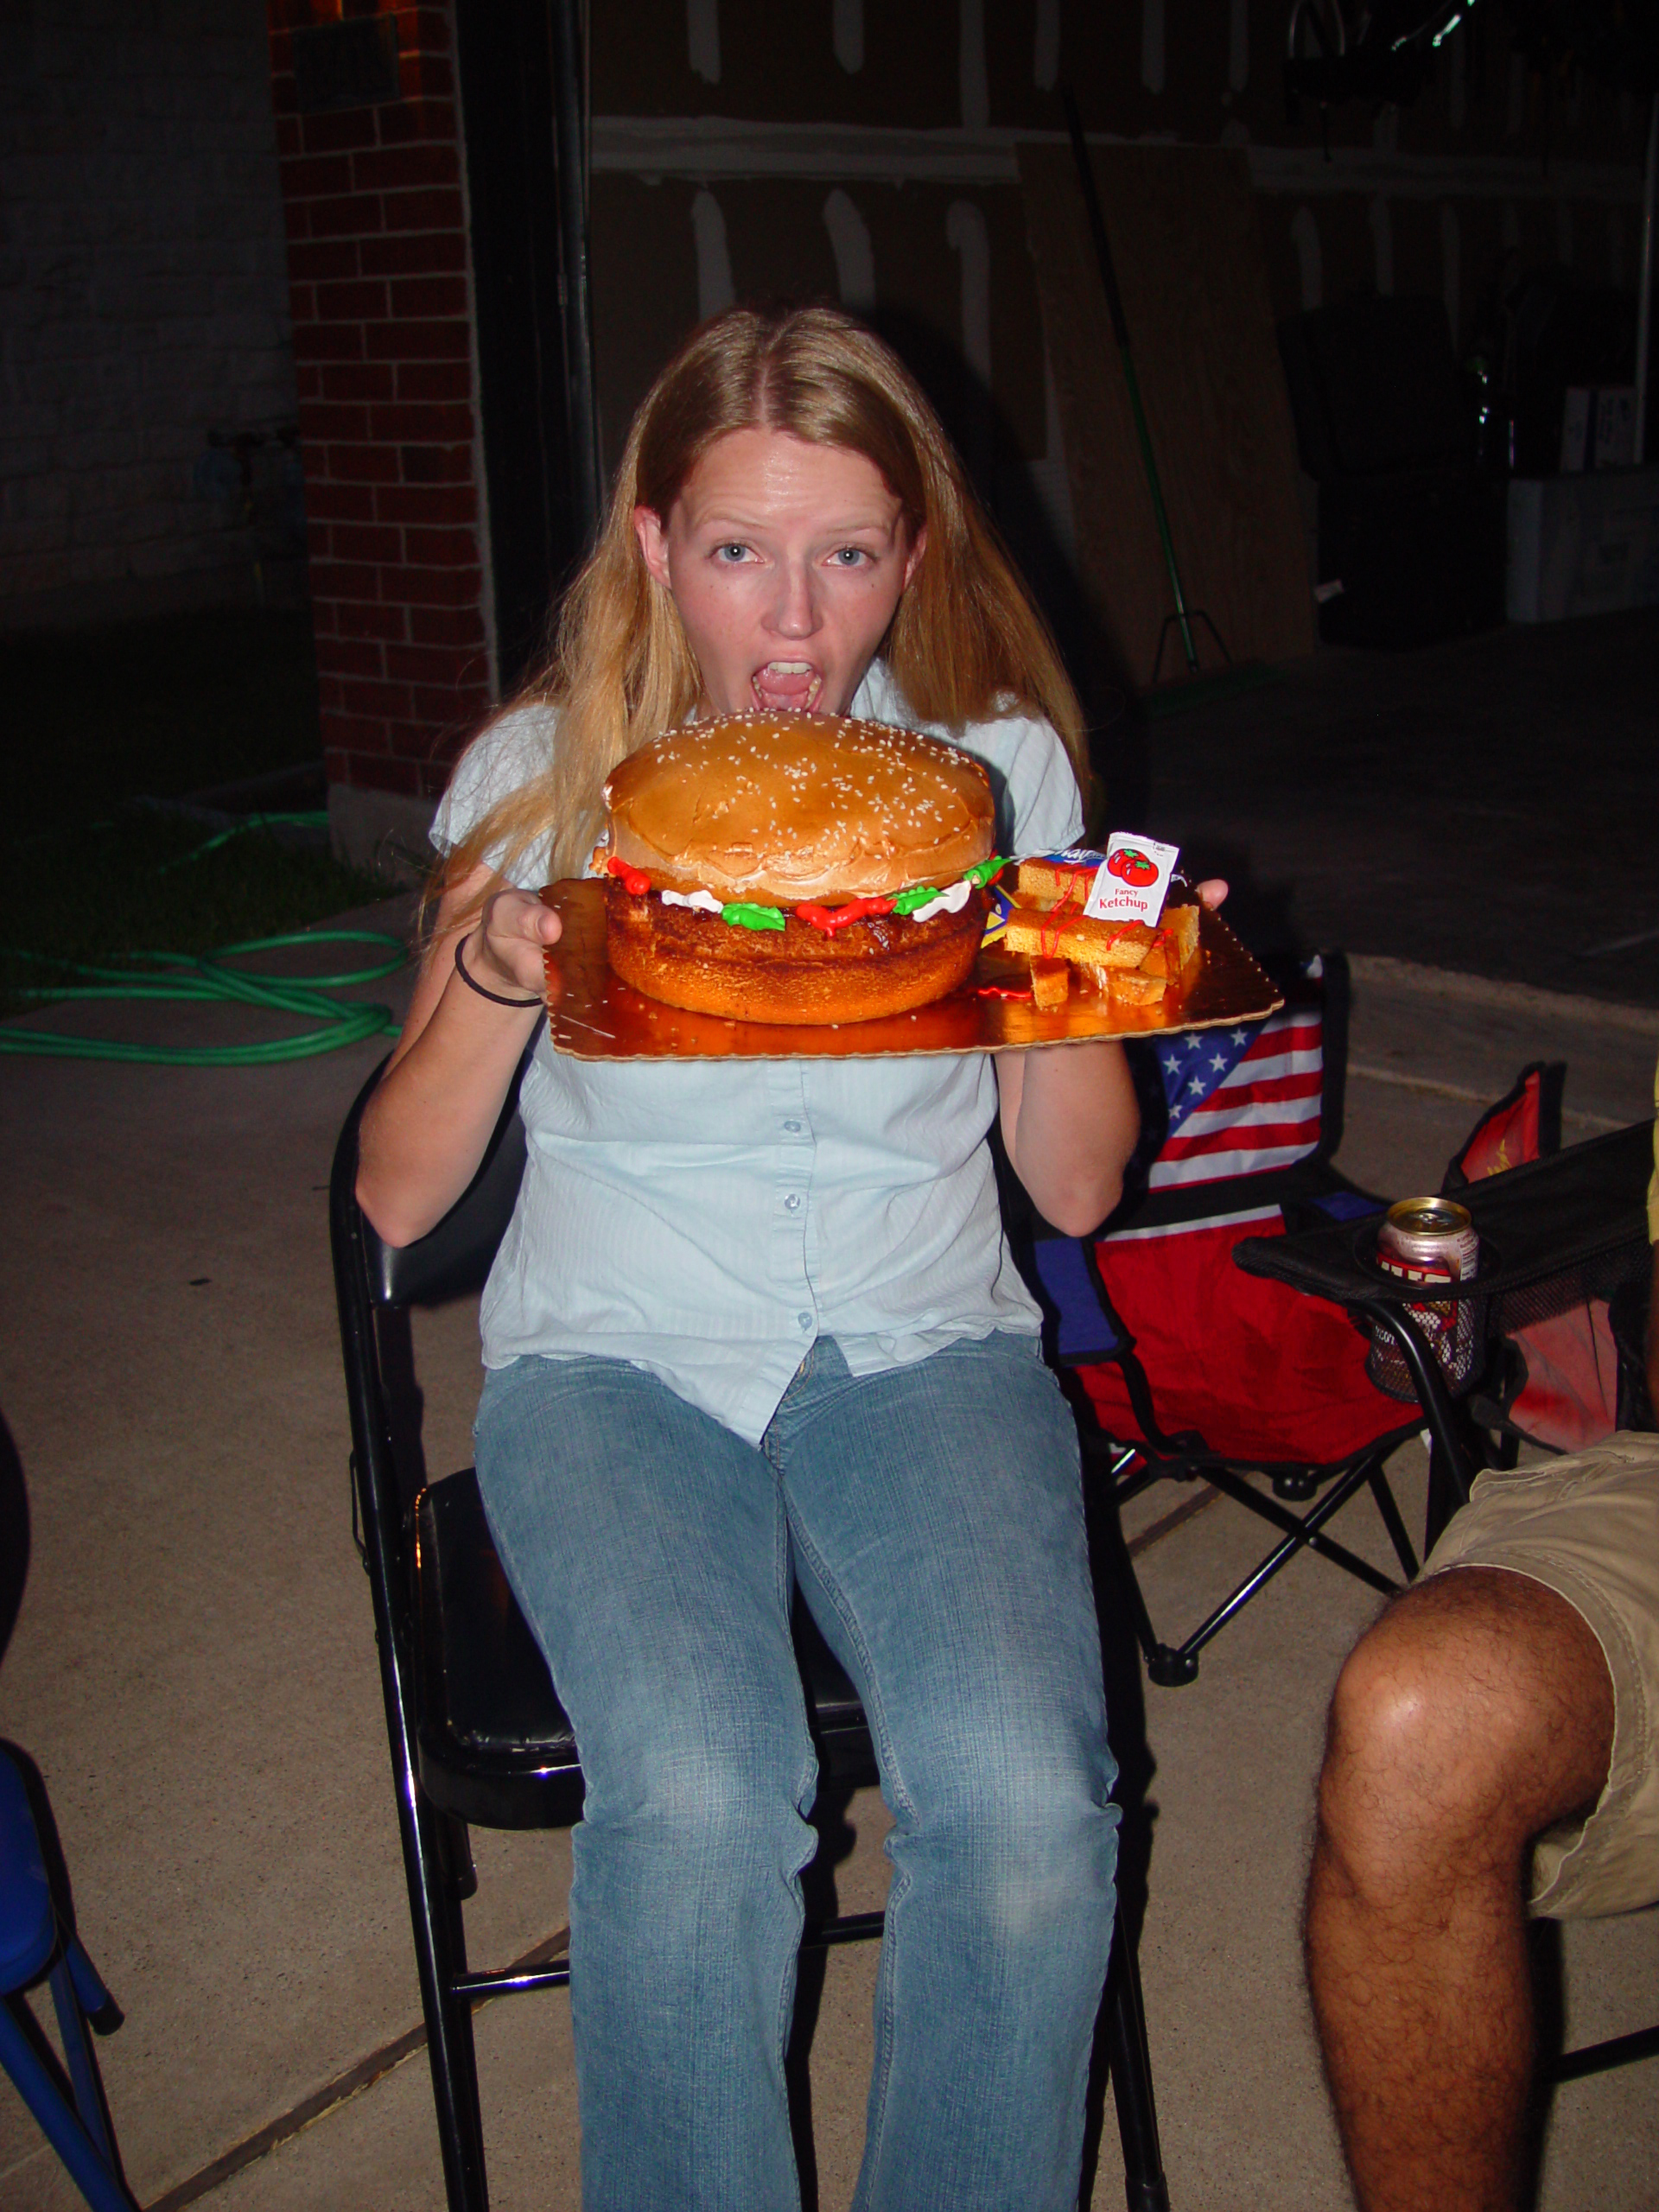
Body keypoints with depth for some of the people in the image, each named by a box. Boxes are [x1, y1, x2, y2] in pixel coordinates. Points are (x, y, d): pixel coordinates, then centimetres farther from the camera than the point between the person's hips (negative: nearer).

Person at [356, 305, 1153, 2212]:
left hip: (925, 1341, 1)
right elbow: (396, 1195, 1)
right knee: (696, 1800, -29)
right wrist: (496, 981, -17)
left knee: (1025, 1799, -26)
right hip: (616, 1356, 0)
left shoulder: (998, 766, 3)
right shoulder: (544, 777, 0)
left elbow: (1074, 1189, 7)